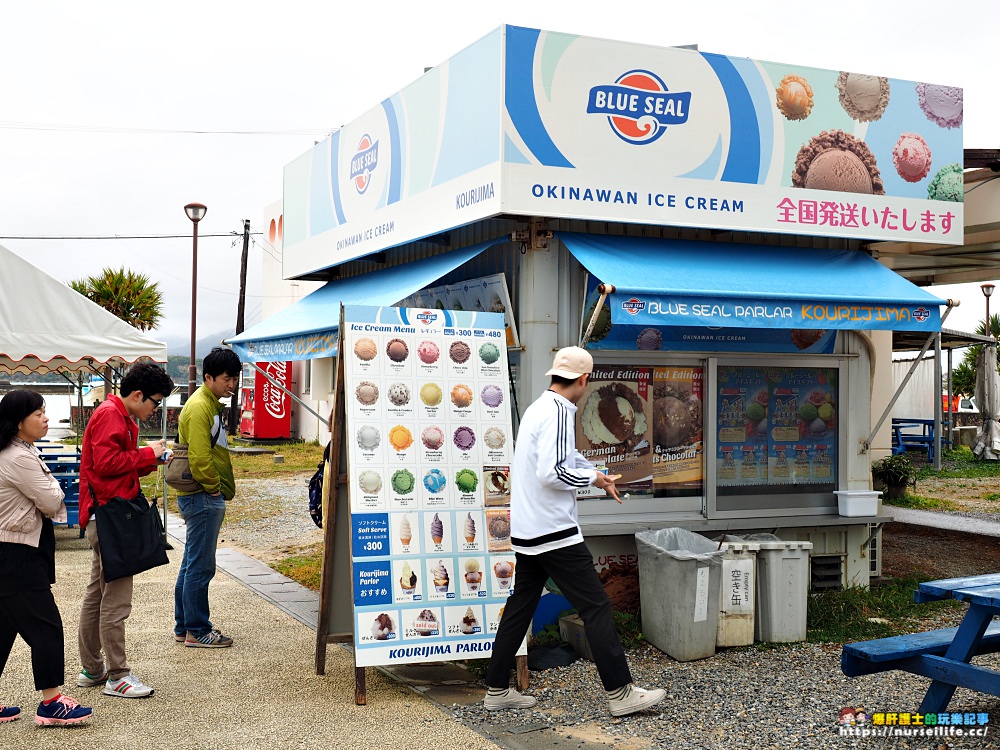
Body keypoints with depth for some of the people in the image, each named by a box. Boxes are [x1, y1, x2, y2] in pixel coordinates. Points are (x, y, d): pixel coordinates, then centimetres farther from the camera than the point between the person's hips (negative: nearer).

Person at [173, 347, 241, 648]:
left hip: (205, 498, 11)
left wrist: (220, 489, 17)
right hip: (203, 498, -11)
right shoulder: (200, 407, -16)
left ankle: (184, 626, 24)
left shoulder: (210, 404, 17)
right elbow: (200, 457, -23)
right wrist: (214, 487, -12)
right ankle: (197, 631, 4)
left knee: (192, 564, 15)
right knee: (201, 567, -4)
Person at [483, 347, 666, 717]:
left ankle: (497, 690, 20)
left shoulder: (539, 408, 15)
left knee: (519, 607, 14)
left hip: (526, 531, 10)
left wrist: (597, 475, 24)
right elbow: (551, 473, -24)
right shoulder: (558, 413, -16)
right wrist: (591, 478, -10)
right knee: (596, 607, -3)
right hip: (555, 532, -10)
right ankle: (621, 693, 1)